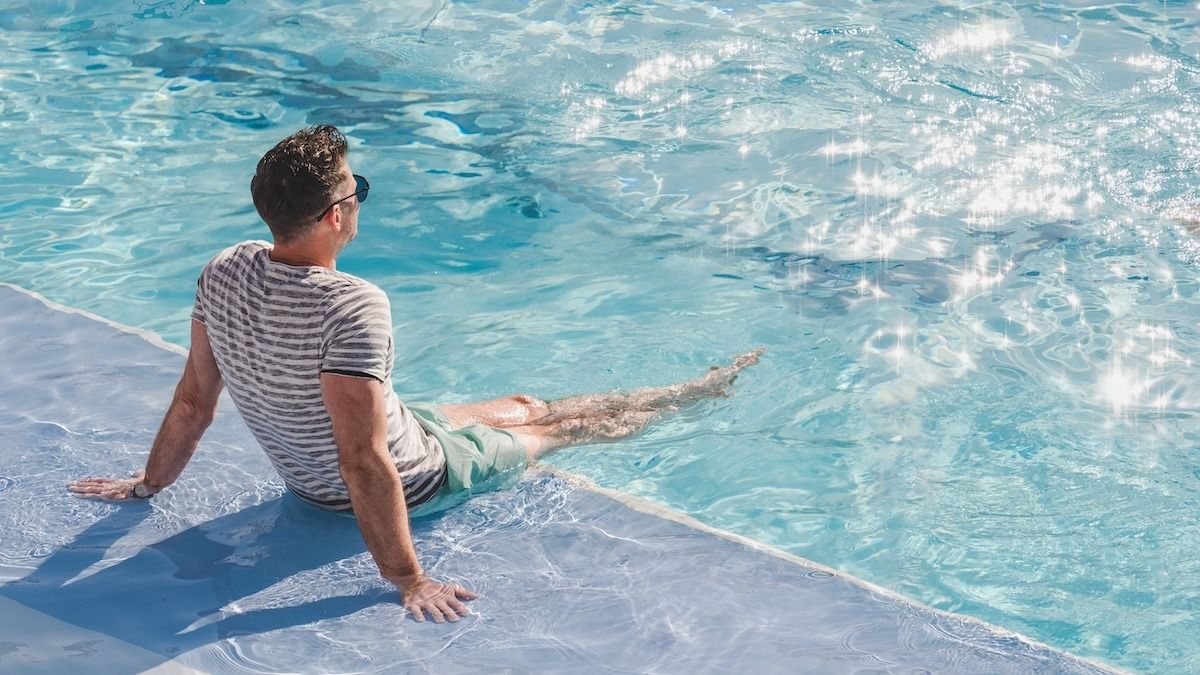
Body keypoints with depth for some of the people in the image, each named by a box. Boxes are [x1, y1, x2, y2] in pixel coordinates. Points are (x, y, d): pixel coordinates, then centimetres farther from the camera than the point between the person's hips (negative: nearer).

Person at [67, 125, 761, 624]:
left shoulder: (222, 273, -17)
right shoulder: (353, 307, -40)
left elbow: (195, 399, -7)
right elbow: (365, 463, -39)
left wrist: (149, 483, 9)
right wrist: (406, 577, -32)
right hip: (409, 476, -7)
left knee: (523, 405, 26)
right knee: (564, 422, 17)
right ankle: (704, 390, 44)